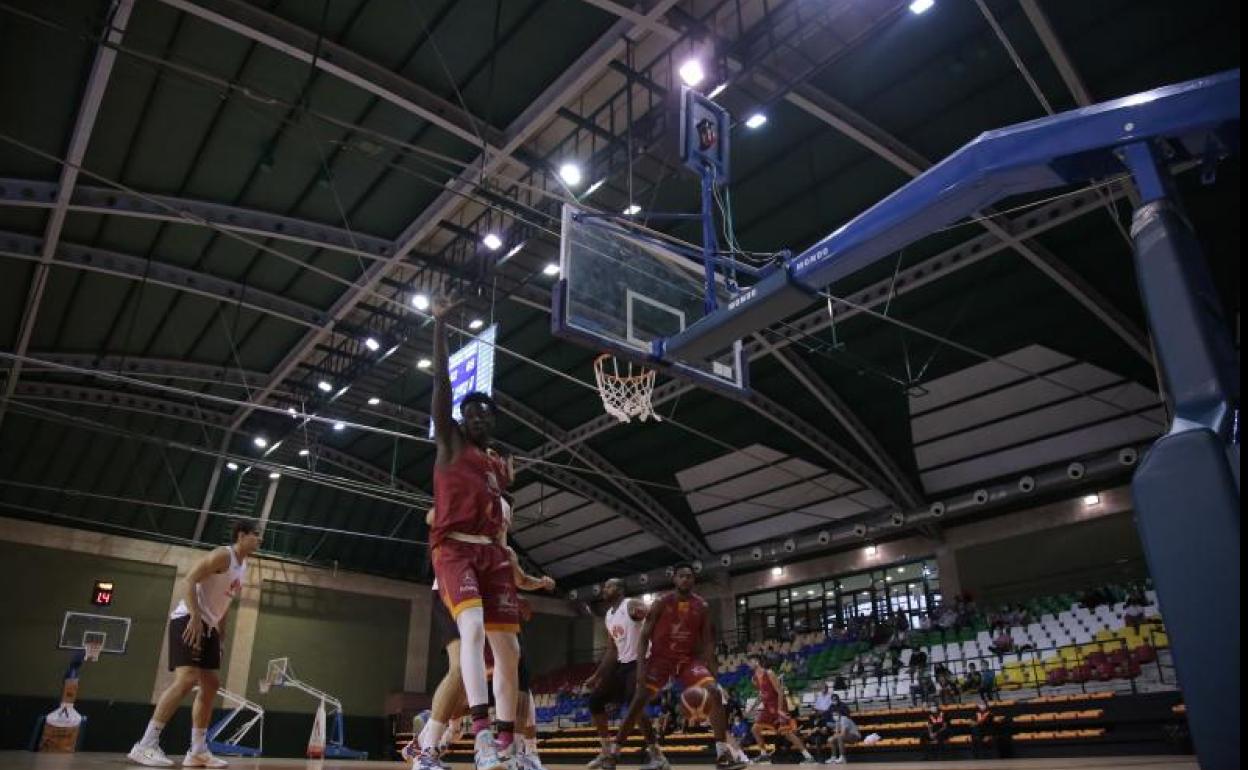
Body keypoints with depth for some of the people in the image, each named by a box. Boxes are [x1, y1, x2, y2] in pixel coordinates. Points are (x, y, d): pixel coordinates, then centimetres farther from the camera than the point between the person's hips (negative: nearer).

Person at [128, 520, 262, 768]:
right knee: (187, 678, -22)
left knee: (211, 685, 6)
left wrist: (220, 635, 19)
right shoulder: (223, 554, -12)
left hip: (208, 626, 10)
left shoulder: (243, 566, 16)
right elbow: (190, 579, -21)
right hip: (188, 620, -10)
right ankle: (145, 745, -19)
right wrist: (195, 617, -30)